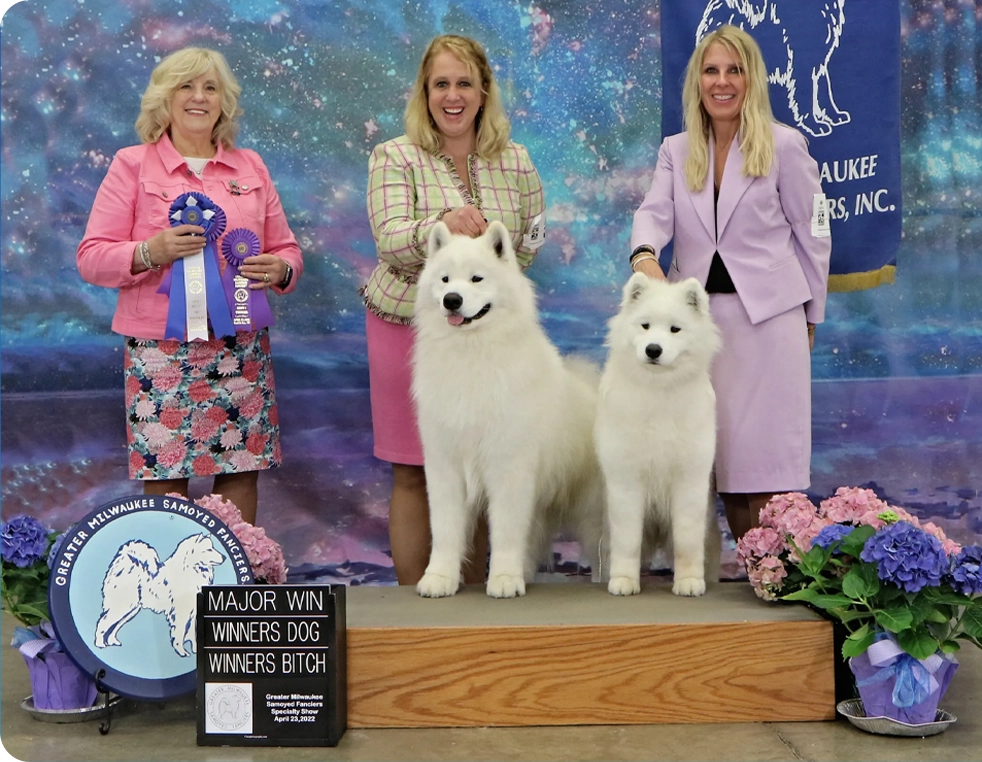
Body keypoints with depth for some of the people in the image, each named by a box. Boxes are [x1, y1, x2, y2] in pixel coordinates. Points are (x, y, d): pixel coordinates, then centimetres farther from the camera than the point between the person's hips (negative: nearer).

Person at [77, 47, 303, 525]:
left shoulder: (250, 167, 15)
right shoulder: (132, 165, 5)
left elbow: (285, 249, 18)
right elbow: (91, 257, 0)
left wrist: (279, 269, -5)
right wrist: (150, 252, -18)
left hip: (241, 348, 3)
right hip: (161, 351, -3)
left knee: (242, 475, 3)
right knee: (163, 476, -2)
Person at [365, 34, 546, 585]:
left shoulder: (515, 161, 7)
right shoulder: (394, 158, -2)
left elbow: (530, 247, 10)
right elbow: (392, 243, -15)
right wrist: (442, 226, -34)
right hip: (408, 326, -2)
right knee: (414, 474, 2)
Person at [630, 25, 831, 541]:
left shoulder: (784, 145, 2)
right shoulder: (675, 151, 12)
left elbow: (811, 233, 5)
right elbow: (655, 213, -4)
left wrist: (811, 314, 5)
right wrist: (644, 256, -26)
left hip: (767, 315, -3)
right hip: (696, 315, 4)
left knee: (762, 461, -5)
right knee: (719, 460, 5)